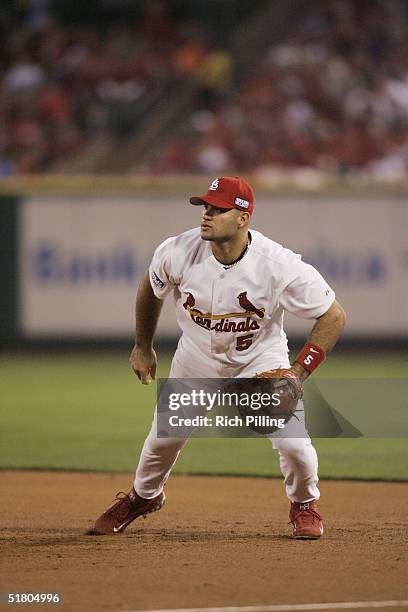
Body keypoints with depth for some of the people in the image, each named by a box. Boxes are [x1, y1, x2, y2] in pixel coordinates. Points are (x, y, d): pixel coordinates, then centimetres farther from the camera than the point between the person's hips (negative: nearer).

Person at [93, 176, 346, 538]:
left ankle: (305, 505, 17)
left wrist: (301, 371, -28)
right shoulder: (178, 252, -25)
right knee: (164, 434, 10)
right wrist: (143, 347, 8)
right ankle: (144, 496, 44)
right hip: (197, 357, 2)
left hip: (261, 359, -2)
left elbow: (334, 316, -22)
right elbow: (151, 287, -1)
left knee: (291, 438, -16)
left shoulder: (279, 266, -33)